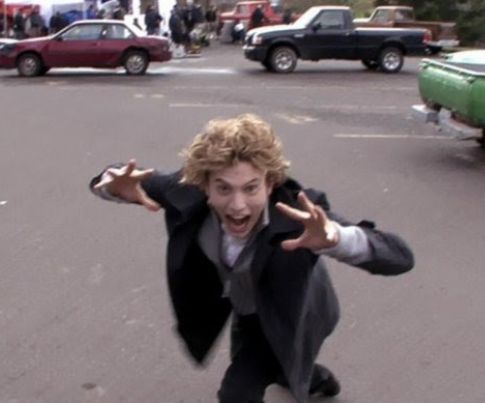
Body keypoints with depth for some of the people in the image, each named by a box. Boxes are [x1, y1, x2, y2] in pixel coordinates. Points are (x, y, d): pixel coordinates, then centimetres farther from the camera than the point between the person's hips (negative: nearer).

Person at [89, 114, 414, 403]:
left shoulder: (298, 213, -43)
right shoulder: (190, 194, -33)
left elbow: (400, 256, -51)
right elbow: (115, 182, -20)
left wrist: (336, 238, -72)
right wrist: (117, 186, -46)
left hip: (289, 316, -5)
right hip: (246, 311, 5)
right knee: (261, 368, 31)